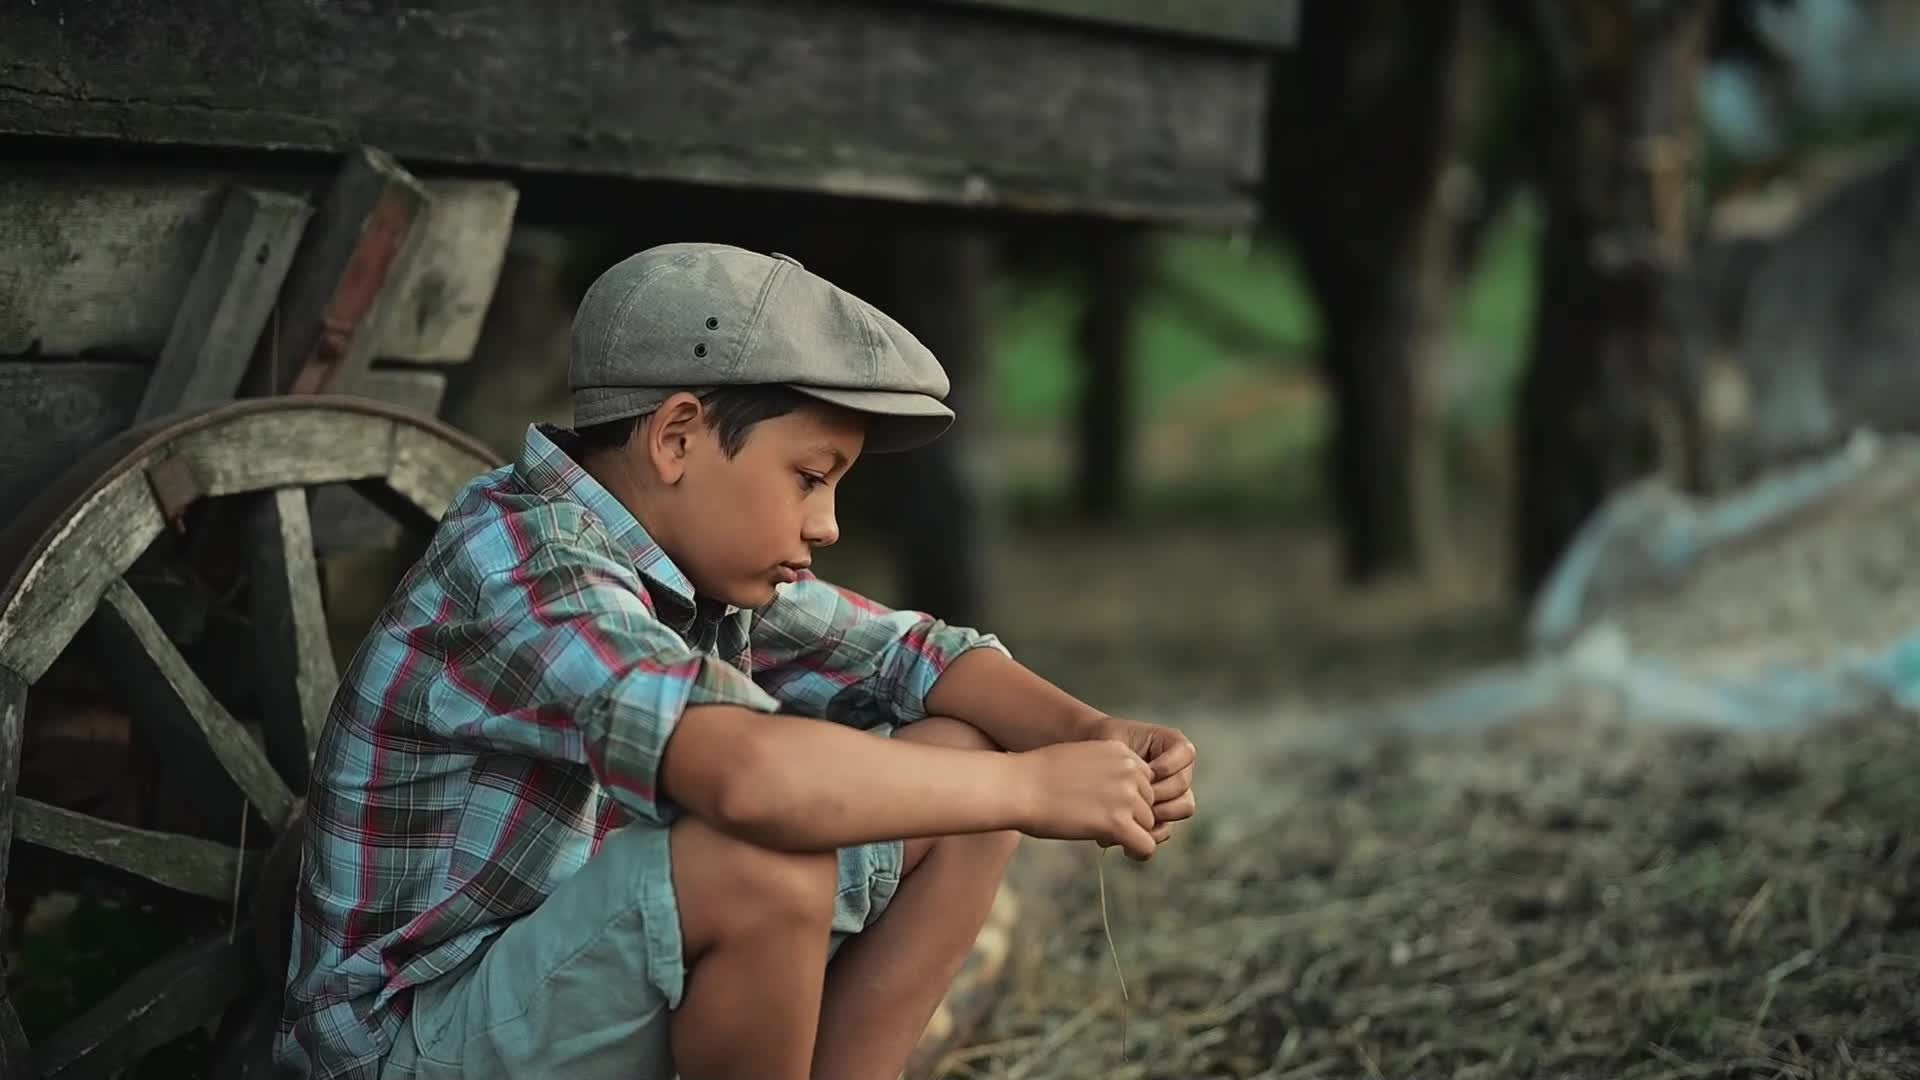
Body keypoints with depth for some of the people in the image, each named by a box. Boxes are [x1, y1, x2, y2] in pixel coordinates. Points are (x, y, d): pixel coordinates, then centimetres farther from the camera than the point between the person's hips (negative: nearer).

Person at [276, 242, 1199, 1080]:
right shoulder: (524, 565, -25)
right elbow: (754, 775, -41)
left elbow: (917, 658, 10)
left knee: (964, 755, 1)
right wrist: (1034, 786, -29)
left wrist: (1092, 735, -10)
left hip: (584, 977, 9)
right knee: (763, 863, -35)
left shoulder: (707, 561, 1)